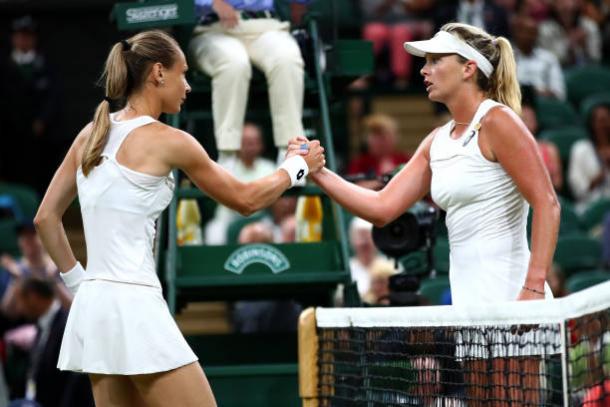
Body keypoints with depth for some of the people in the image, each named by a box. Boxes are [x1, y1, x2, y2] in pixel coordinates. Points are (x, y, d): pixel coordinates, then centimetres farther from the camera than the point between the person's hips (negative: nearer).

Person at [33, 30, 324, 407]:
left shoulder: (93, 133, 11)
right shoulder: (168, 141, -8)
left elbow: (46, 218, 15)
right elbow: (245, 200, 4)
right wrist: (298, 165, 19)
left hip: (92, 303, 8)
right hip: (134, 306, -8)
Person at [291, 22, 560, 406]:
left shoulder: (496, 121, -9)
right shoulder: (437, 142, 16)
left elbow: (547, 205, -15)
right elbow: (382, 208, 14)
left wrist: (534, 288, -23)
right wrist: (318, 172, 5)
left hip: (509, 303, -8)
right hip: (470, 308, 8)